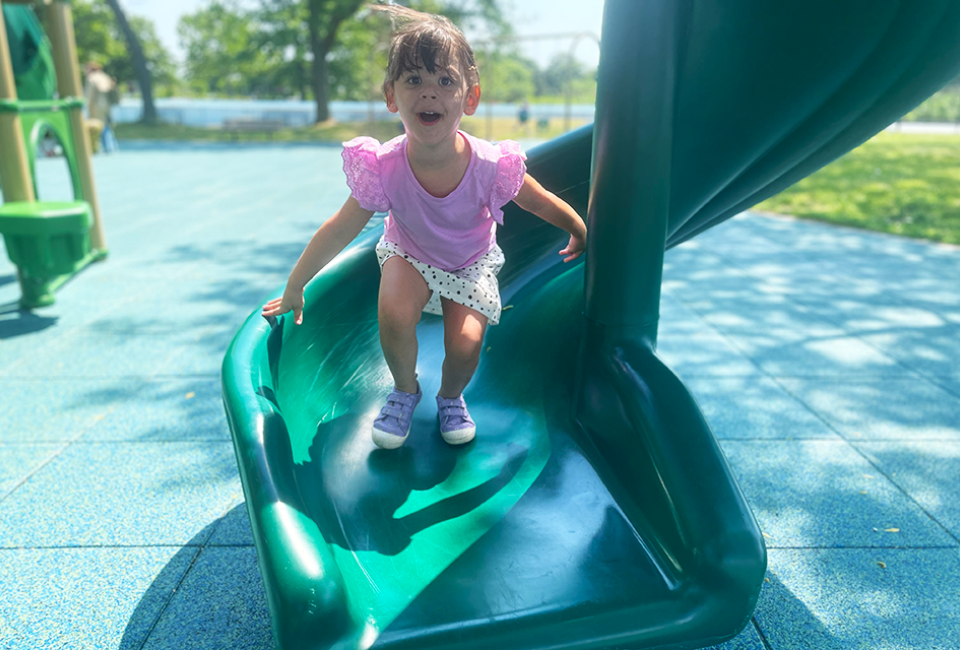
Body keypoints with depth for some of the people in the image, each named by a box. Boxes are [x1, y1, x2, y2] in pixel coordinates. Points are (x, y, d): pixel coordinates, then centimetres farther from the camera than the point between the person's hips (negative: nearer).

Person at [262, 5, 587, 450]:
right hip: (409, 256, 0)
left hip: (472, 264, 0)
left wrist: (580, 233, 5)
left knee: (466, 344, -21)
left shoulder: (491, 166, -32)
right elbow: (338, 231, -17)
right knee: (393, 314, -29)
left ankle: (451, 397, 18)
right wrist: (294, 288, -7)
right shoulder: (384, 168, -30)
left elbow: (541, 202, -12)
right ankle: (405, 390, 4)